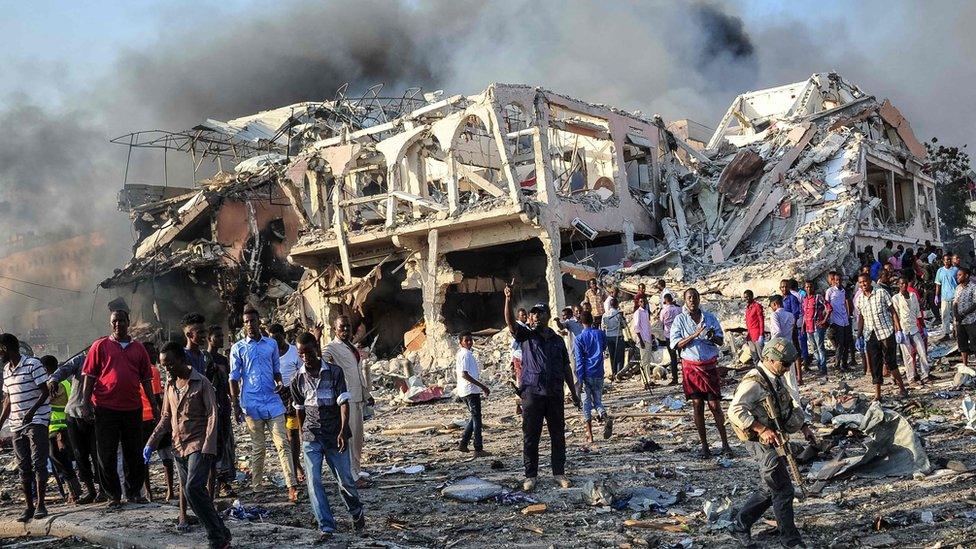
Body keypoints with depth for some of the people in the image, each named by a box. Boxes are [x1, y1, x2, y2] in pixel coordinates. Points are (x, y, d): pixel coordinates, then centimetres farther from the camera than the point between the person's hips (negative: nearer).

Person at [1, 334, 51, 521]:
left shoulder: (33, 364, -8)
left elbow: (45, 392, -11)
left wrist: (31, 411, -23)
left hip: (37, 421, -7)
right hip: (16, 426, 7)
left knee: (38, 463, -9)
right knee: (23, 467, 6)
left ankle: (40, 505, -5)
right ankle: (29, 507, 11)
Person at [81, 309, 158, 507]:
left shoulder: (138, 348, 10)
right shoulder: (100, 346, 3)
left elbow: (146, 379, 13)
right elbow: (89, 375, 1)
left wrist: (154, 405, 10)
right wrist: (86, 401, -7)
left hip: (133, 408, 3)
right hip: (106, 408, -3)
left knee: (134, 453, 9)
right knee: (107, 455, 2)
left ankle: (134, 492, 20)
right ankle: (114, 495, 12)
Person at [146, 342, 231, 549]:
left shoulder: (201, 383, -7)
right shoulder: (170, 385, 12)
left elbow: (212, 415, -11)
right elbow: (166, 417, 20)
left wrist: (208, 448, -20)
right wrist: (151, 443, 10)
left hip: (198, 445, -7)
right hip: (179, 447, 7)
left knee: (193, 488, -22)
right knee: (189, 494, 6)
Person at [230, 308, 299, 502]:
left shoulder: (271, 344, 8)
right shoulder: (238, 348, 3)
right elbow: (234, 378, 3)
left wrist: (279, 382, -4)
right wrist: (236, 406, -2)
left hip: (272, 401, 1)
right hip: (251, 404, -1)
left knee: (283, 444, -6)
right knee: (257, 448, 7)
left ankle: (291, 486, -10)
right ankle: (256, 487, 19)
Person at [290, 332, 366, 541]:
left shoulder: (335, 372, -7)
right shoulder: (298, 379, 3)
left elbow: (344, 402, -12)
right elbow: (300, 409, 14)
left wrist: (343, 432, -22)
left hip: (335, 437, -2)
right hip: (311, 438, 2)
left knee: (345, 480, 7)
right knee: (313, 481, -9)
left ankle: (357, 513, 34)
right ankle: (326, 527, -2)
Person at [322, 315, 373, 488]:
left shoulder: (353, 347, 18)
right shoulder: (332, 348, -8)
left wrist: (367, 394, 26)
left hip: (358, 398, 9)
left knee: (357, 438, 13)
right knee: (348, 437, -7)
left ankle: (356, 473, 21)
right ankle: (351, 477, -3)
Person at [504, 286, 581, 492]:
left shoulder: (558, 340, 12)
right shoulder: (526, 336, 4)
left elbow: (566, 367, 16)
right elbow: (510, 322, -14)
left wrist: (573, 392, 14)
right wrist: (508, 299, -30)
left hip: (555, 393, 3)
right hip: (532, 393, -2)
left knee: (558, 435, 8)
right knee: (530, 436, 2)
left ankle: (559, 473, 18)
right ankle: (530, 475, 10)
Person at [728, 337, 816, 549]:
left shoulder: (777, 379, 11)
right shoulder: (754, 382, -19)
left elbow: (790, 405, 26)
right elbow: (735, 411, -27)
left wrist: (804, 427, 16)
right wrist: (762, 430, -28)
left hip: (777, 440, 9)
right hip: (762, 443, -9)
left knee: (768, 489, 15)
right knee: (783, 490, -3)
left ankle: (740, 526, 27)